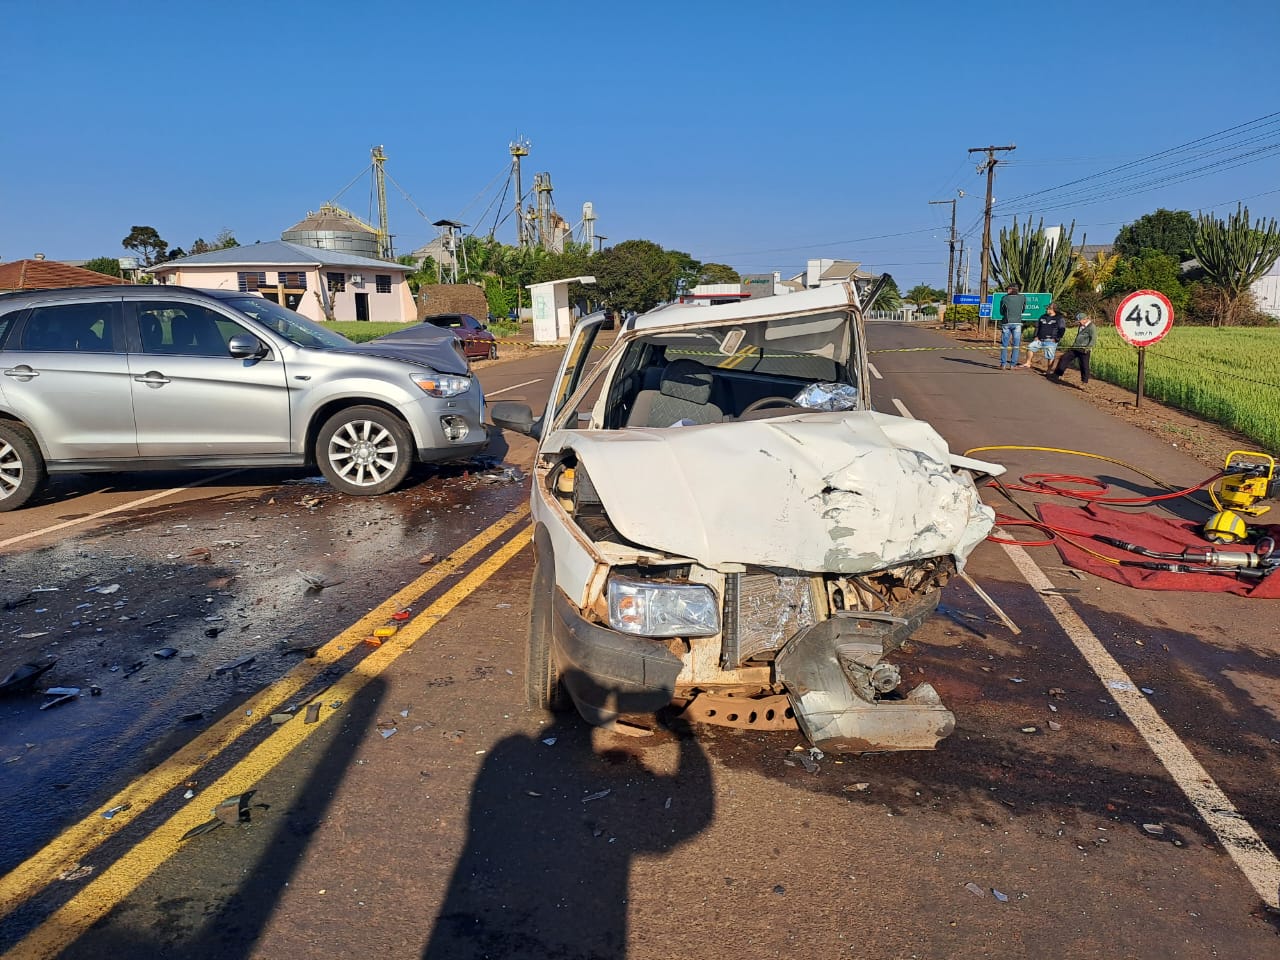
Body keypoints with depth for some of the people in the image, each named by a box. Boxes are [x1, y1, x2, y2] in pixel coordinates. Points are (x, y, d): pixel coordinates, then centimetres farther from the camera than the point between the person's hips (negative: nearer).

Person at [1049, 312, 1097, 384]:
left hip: (1084, 350, -9)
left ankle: (1085, 380, 9)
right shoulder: (1081, 326, 17)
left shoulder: (1092, 327, -11)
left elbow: (1094, 339, -18)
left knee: (1084, 365, -4)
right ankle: (1057, 374, 9)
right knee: (1064, 358, 5)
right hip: (1075, 348, 9)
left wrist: (1089, 347, -28)